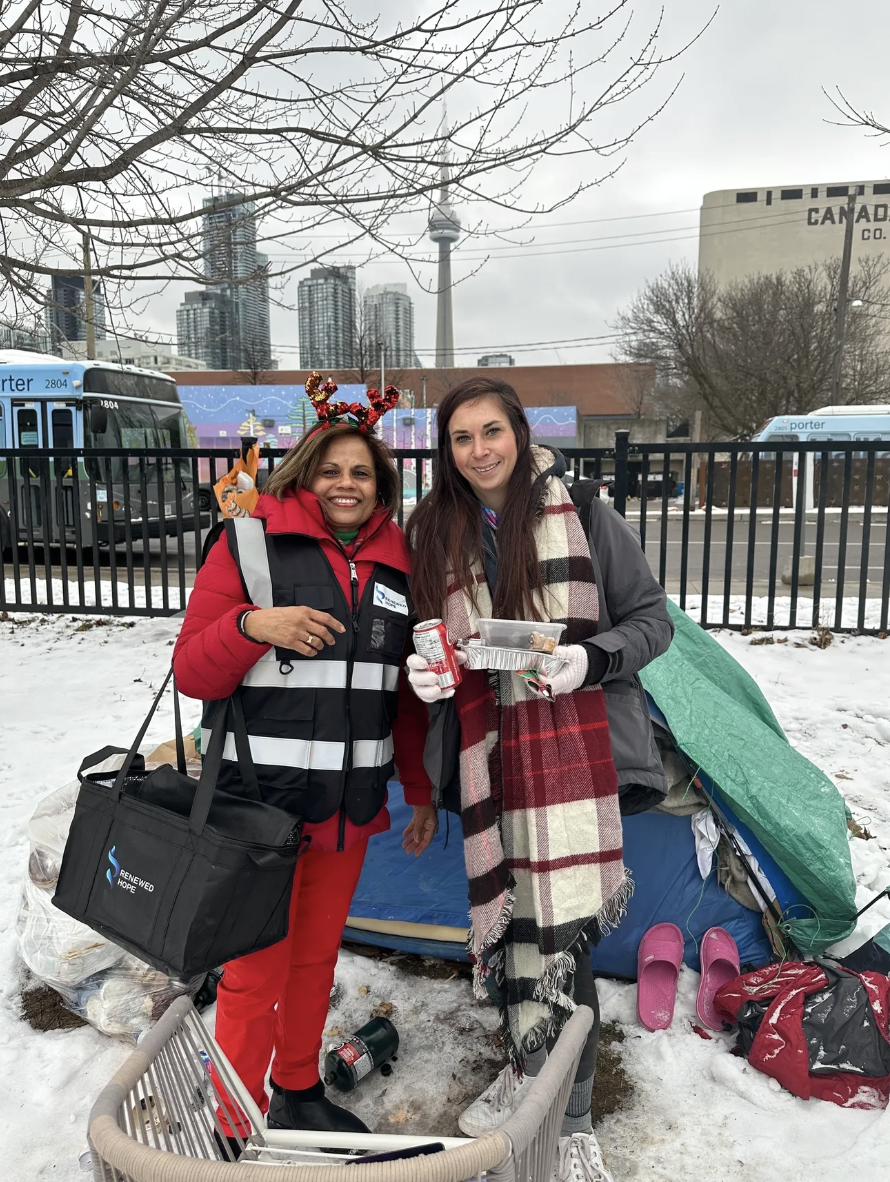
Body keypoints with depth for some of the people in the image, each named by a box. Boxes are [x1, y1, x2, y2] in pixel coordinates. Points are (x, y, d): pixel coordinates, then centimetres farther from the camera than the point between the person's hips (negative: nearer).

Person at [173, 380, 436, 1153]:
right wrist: (252, 625, -25)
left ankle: (298, 1092, 42)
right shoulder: (250, 543, -7)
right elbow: (192, 672, -7)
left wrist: (422, 791, 15)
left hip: (350, 803, 5)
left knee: (318, 957, 19)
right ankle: (234, 1129, 27)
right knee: (257, 972, 4)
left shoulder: (395, 565, 7)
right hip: (262, 800, -5)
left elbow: (406, 694, 13)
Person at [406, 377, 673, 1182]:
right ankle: (532, 1072, 36)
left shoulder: (583, 517, -5)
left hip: (572, 750, -3)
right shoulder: (438, 534, 5)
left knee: (558, 930, -2)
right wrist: (423, 672, -5)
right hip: (486, 758, 4)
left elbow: (651, 619, 0)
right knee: (504, 920, 12)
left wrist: (591, 659, -17)